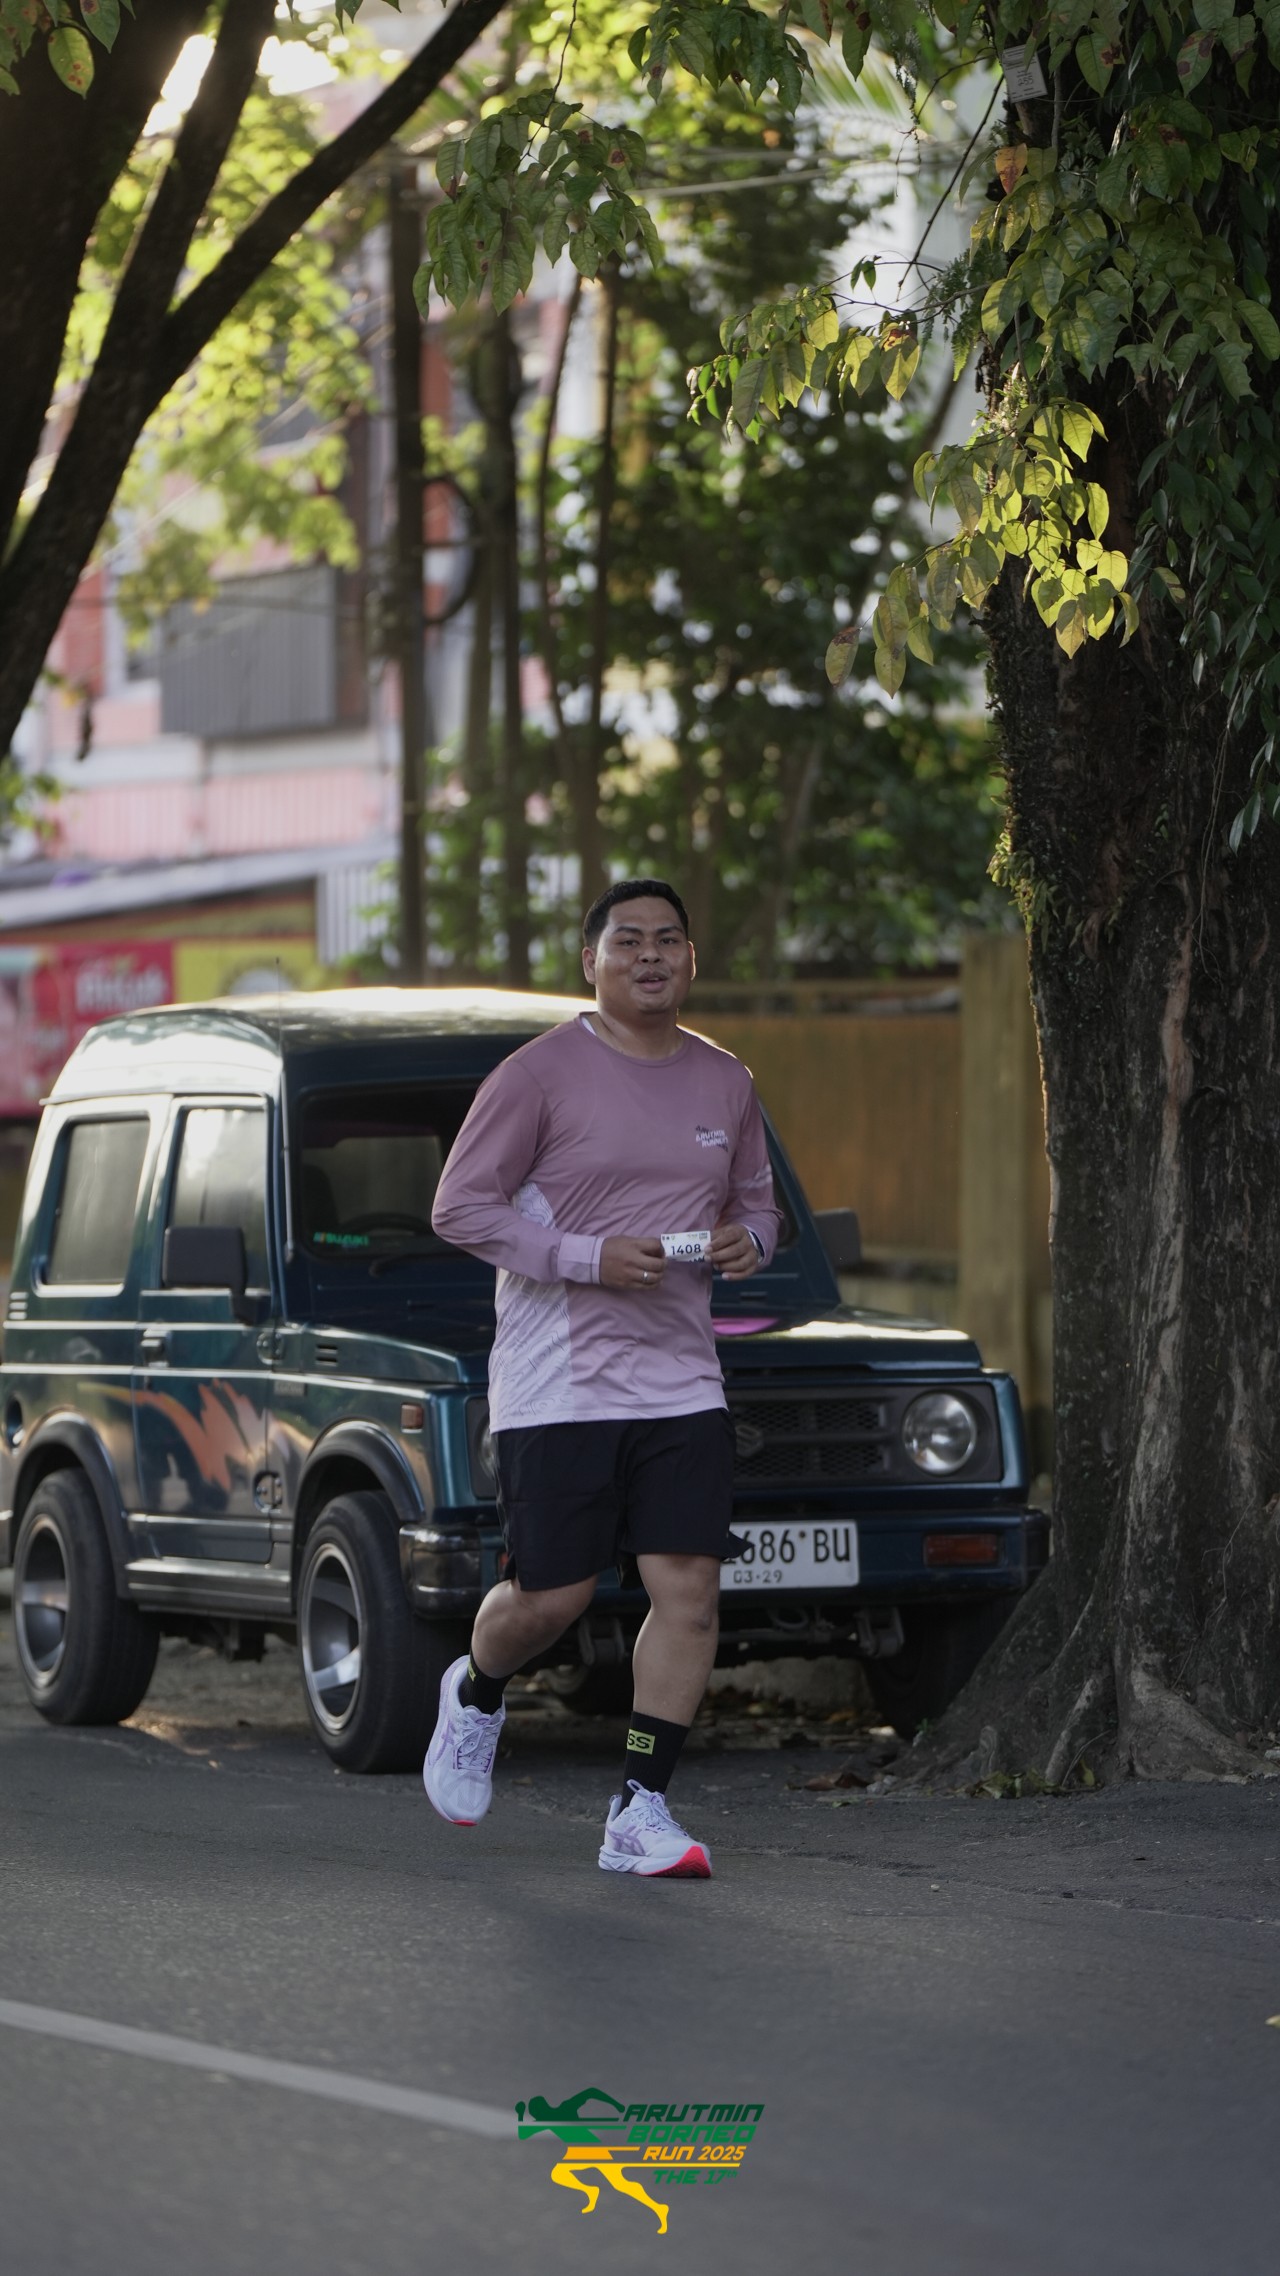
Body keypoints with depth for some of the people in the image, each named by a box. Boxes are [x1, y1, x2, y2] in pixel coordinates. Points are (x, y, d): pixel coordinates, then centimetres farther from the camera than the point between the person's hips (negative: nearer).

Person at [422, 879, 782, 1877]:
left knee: (690, 1589, -7)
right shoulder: (540, 1073, -6)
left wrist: (747, 1241, -1)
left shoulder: (725, 1083, 11)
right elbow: (459, 1207, -7)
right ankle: (476, 1694, 34)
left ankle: (641, 1814, -1)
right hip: (555, 1381, -4)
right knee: (553, 1597, -1)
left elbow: (757, 1200, 24)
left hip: (681, 1379, 4)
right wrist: (590, 1257, -17)